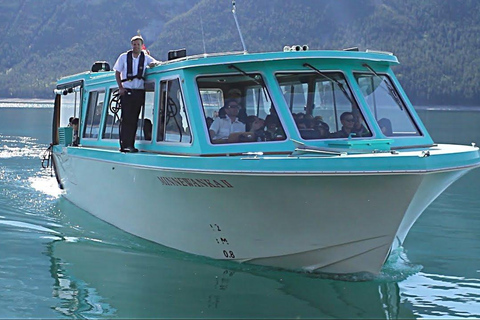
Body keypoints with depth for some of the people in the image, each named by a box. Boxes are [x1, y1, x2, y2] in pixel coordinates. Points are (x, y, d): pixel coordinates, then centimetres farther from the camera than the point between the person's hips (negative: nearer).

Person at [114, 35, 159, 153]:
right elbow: (117, 72, 9)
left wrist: (153, 64, -11)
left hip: (139, 92, 2)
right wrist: (121, 87, -2)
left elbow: (157, 63, 13)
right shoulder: (124, 57, 5)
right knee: (126, 118, -9)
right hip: (127, 91, -2)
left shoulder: (145, 57, 9)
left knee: (134, 119, 3)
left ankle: (131, 145, 7)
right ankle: (125, 145, -10)